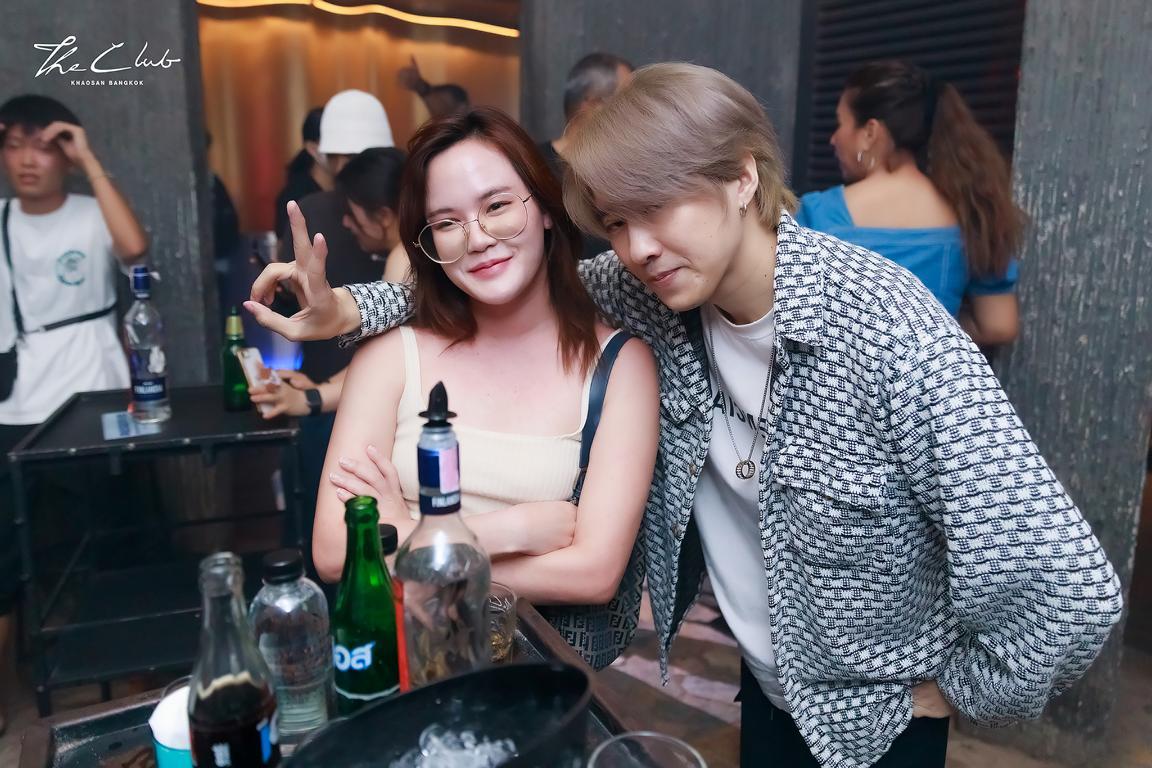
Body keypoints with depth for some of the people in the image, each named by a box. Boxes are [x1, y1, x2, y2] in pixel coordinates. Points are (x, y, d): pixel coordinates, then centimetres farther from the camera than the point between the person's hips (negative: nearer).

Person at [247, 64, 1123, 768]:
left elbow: (1069, 589, -30)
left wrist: (954, 691, -15)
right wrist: (348, 309, -11)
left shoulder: (889, 333, -32)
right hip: (764, 684, 5)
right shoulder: (655, 292, -14)